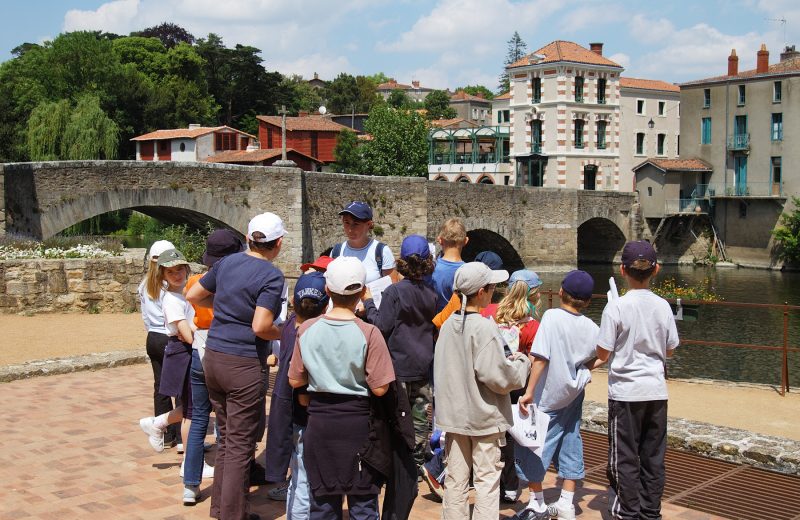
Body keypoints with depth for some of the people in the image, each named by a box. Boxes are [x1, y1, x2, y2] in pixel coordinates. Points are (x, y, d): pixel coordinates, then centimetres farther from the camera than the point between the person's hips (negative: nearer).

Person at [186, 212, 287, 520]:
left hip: (213, 357, 7)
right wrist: (284, 334, -4)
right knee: (241, 445, 3)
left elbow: (193, 295, 15)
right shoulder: (271, 276, -14)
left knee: (226, 438, 20)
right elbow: (260, 327, -23)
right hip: (244, 365, -7)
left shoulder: (228, 262, 6)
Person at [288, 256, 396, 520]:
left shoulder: (307, 329, -6)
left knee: (322, 499, 14)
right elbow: (379, 388, -13)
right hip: (358, 421, -3)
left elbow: (295, 381, 2)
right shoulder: (368, 333, -15)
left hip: (319, 421, 3)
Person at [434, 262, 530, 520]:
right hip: (484, 416, -6)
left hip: (454, 413, 6)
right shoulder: (484, 327, -20)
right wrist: (521, 362, -5)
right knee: (487, 479, 4)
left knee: (456, 478, 14)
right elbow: (497, 376, -23)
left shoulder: (449, 324, 2)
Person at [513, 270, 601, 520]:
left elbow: (540, 357, -22)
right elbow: (590, 363, 7)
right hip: (573, 395, 5)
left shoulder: (552, 316, -17)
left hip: (548, 396, -5)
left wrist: (529, 392, -20)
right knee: (570, 445, 14)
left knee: (533, 446, 7)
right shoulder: (591, 328, -4)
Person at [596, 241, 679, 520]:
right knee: (653, 456, 13)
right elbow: (670, 350, 9)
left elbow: (603, 353, -10)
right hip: (656, 391, 4)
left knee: (624, 457, 7)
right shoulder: (663, 306, -2)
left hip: (626, 392, -4)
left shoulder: (616, 307, -14)